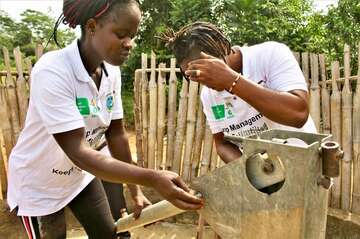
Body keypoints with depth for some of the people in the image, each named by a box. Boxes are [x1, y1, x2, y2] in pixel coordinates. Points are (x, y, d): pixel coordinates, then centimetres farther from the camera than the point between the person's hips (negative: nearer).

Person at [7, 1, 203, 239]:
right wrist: (153, 178, -41)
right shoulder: (52, 72, -31)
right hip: (39, 184, -5)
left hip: (80, 175, 6)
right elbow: (77, 152, -34)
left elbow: (116, 134, -6)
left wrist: (135, 189, -4)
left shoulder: (111, 72, -11)